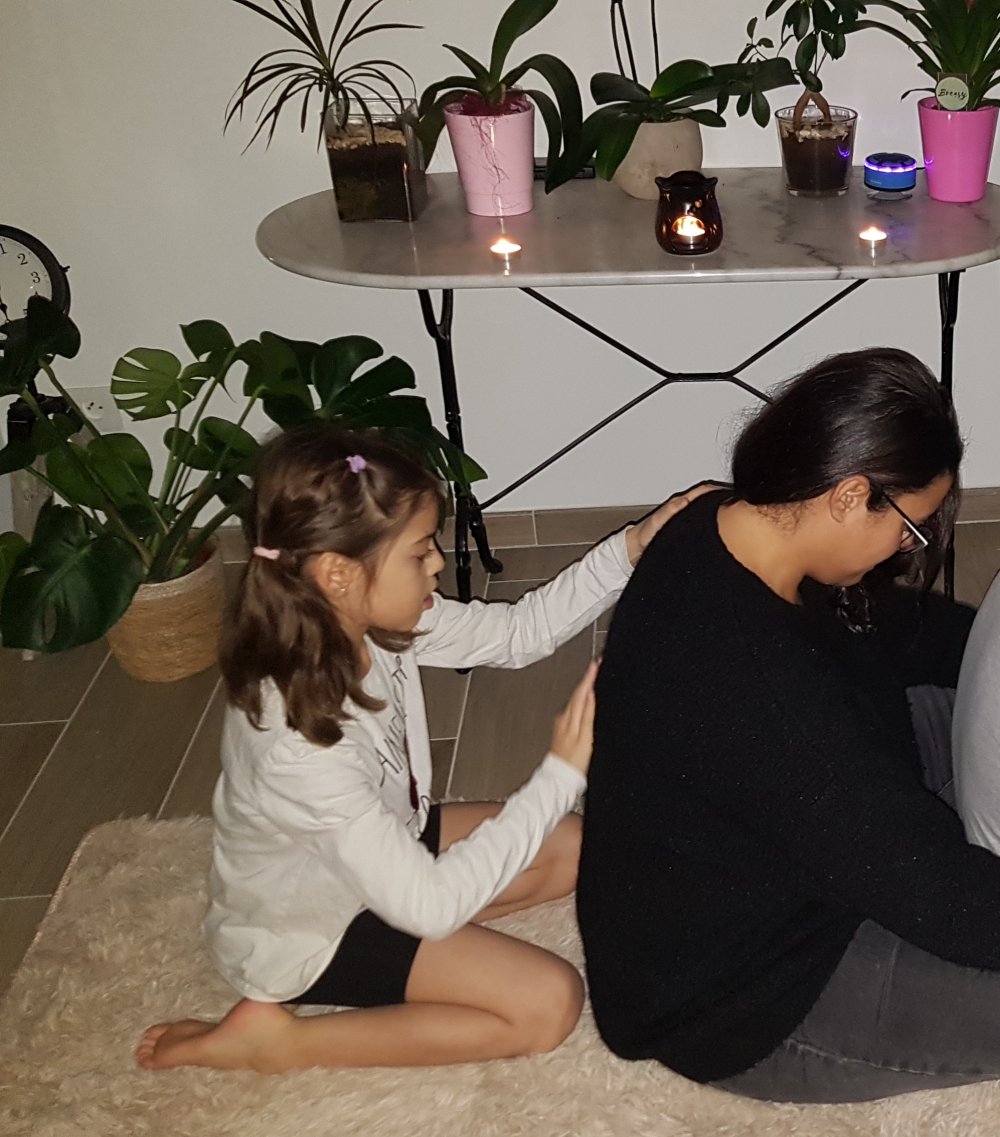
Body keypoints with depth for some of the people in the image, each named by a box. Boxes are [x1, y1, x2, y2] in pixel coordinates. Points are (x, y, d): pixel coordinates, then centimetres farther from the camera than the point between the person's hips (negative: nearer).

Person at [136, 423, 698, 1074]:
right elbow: (432, 904, -35)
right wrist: (562, 774, -33)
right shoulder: (302, 747, -40)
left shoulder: (364, 623, -18)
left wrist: (632, 549, -17)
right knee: (549, 1003, -12)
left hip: (378, 853, 8)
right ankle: (275, 1038, -7)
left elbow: (517, 633, -6)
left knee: (570, 849, 8)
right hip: (309, 932, -8)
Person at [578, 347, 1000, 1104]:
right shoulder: (755, 682, -37)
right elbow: (933, 891, -30)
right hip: (742, 995, -9)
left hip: (771, 853, 9)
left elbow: (894, 629, 10)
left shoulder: (725, 530, -9)